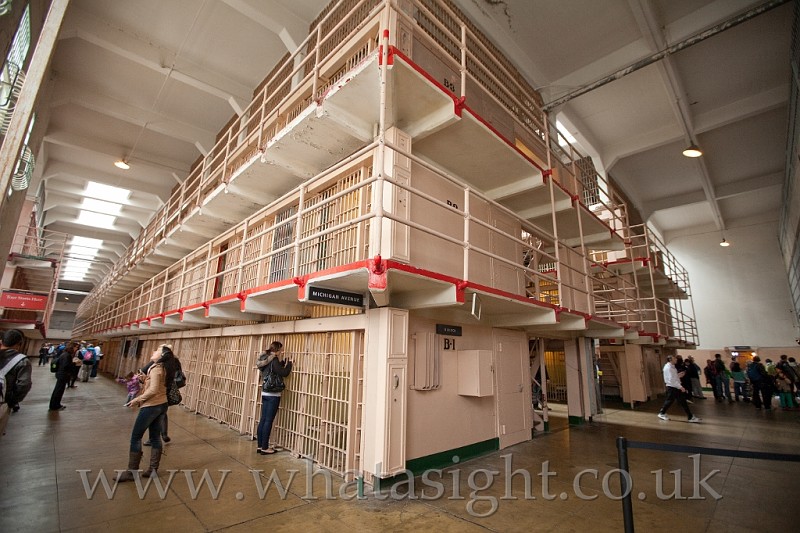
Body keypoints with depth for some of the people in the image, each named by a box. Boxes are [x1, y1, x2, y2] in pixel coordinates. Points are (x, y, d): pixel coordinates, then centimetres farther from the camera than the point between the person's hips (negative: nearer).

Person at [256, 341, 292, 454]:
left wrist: (283, 362, 11)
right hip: (273, 395, -9)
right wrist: (289, 363, -4)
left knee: (263, 420, 12)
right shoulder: (274, 360, -17)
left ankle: (260, 446, 20)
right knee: (268, 421, -1)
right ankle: (265, 448, 6)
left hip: (265, 393, 9)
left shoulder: (266, 359, 10)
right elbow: (284, 373, -19)